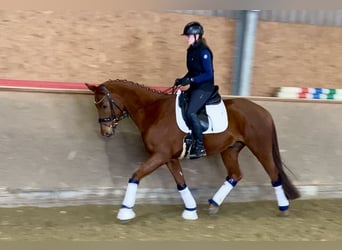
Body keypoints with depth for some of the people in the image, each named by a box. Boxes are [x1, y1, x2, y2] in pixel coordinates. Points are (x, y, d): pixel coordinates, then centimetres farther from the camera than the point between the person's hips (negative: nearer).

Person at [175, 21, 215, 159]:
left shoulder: (203, 52, -17)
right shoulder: (191, 50, 10)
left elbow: (208, 74, -20)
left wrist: (191, 80, -25)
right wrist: (182, 79, 2)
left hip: (204, 87, -10)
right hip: (194, 87, 10)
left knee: (191, 112, -24)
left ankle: (200, 147, -17)